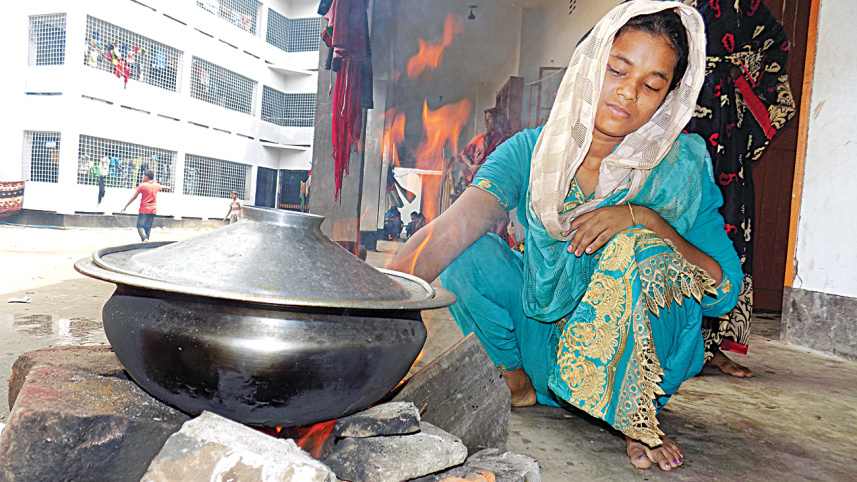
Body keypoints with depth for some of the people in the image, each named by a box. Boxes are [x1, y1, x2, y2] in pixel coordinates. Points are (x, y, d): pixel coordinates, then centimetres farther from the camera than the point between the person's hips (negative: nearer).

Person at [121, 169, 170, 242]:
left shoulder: (142, 185, -7)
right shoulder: (156, 185, 6)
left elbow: (134, 197, -4)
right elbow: (162, 187, 32)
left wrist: (125, 207, 4)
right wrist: (167, 188, 57)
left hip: (144, 210, -4)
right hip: (153, 210, 5)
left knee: (140, 226, -3)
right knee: (148, 227, 12)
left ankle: (144, 238, -25)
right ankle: (146, 239, 7)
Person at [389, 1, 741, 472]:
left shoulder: (680, 165, -11)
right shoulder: (533, 150, -11)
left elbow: (725, 291, -14)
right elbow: (452, 229, -26)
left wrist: (646, 220, -29)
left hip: (637, 358, -1)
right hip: (545, 339, 2)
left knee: (640, 241, -30)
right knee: (467, 255, -21)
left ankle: (637, 417, -8)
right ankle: (518, 382, 6)